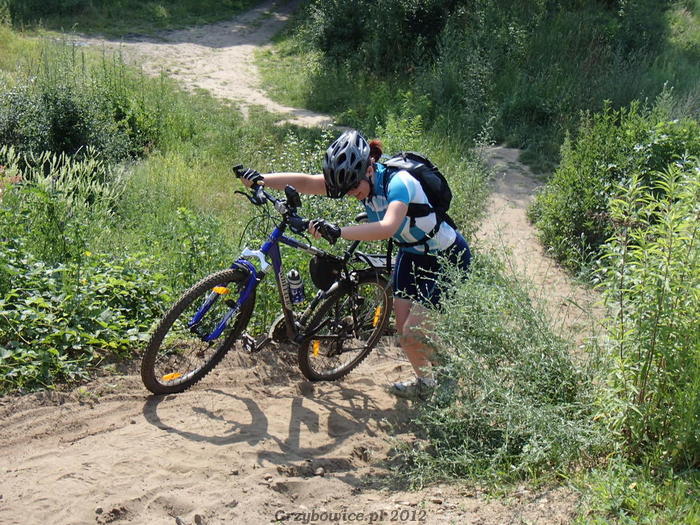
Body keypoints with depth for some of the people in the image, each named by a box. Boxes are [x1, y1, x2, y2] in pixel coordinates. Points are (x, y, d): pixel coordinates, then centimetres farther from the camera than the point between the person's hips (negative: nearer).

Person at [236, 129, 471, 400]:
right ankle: (424, 382, 33)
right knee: (403, 331, 8)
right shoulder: (357, 179, -11)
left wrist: (338, 232, -60)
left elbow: (388, 227, -50)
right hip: (412, 253, 8)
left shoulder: (398, 182, -32)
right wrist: (261, 179, -29)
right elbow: (306, 182, -17)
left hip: (448, 257, -7)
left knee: (413, 336, -8)